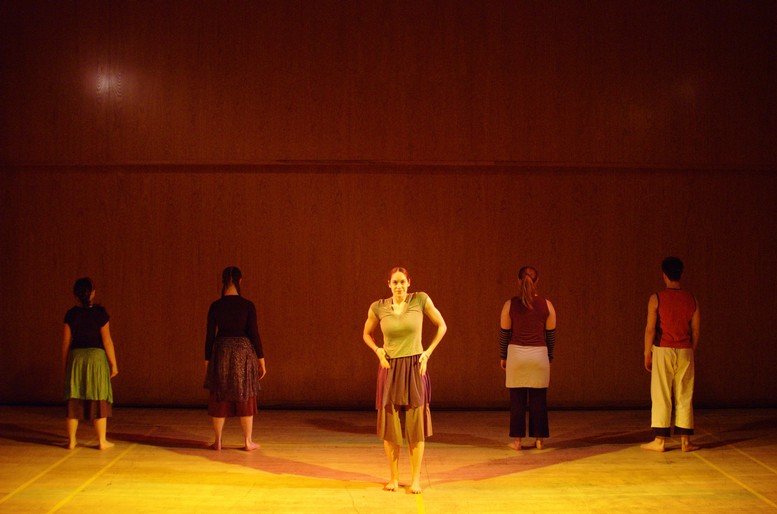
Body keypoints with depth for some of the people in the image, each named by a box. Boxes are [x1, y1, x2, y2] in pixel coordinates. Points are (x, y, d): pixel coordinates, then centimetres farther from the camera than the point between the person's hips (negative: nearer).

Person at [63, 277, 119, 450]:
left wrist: (65, 364, 13)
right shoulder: (99, 312, -6)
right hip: (96, 357, -2)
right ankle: (102, 441, 5)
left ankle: (71, 441, 11)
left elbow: (66, 341, 3)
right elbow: (106, 340, -6)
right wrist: (113, 364, 0)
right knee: (99, 400, 3)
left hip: (76, 357, 3)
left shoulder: (71, 314, 1)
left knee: (74, 400, 8)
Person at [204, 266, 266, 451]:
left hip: (221, 352, 1)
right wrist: (261, 360, 0)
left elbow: (210, 335, -1)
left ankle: (217, 441, 10)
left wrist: (207, 360, 8)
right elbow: (254, 334, -7)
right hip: (244, 352, -1)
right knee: (245, 397, 8)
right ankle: (248, 442, 11)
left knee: (219, 398, 9)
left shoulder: (215, 306, -4)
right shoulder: (248, 305, -7)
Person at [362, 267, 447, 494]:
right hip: (390, 369, 1)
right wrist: (378, 351, -2)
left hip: (414, 368, -1)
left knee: (415, 424, -1)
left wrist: (428, 352, -1)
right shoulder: (378, 307, -1)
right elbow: (367, 334, 16)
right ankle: (394, 477, 13)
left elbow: (441, 326, 7)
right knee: (389, 424, 2)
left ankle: (416, 479, 6)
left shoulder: (421, 300, -5)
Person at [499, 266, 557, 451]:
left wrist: (502, 357, 13)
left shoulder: (510, 305, -2)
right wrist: (549, 356, 18)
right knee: (538, 399, 7)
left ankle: (517, 440, 5)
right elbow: (551, 334, 7)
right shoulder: (547, 305, 0)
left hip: (516, 353, -1)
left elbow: (504, 333, 3)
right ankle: (539, 439, 9)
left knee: (517, 399, 4)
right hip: (539, 354, 1)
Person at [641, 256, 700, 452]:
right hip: (685, 352, 3)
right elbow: (695, 331, 6)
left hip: (663, 350, -3)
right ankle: (685, 440, 8)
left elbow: (650, 329, -9)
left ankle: (659, 440, 2)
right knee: (684, 397, 8)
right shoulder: (691, 300, 4)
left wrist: (647, 355, -1)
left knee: (661, 397, 2)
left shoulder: (656, 298, -7)